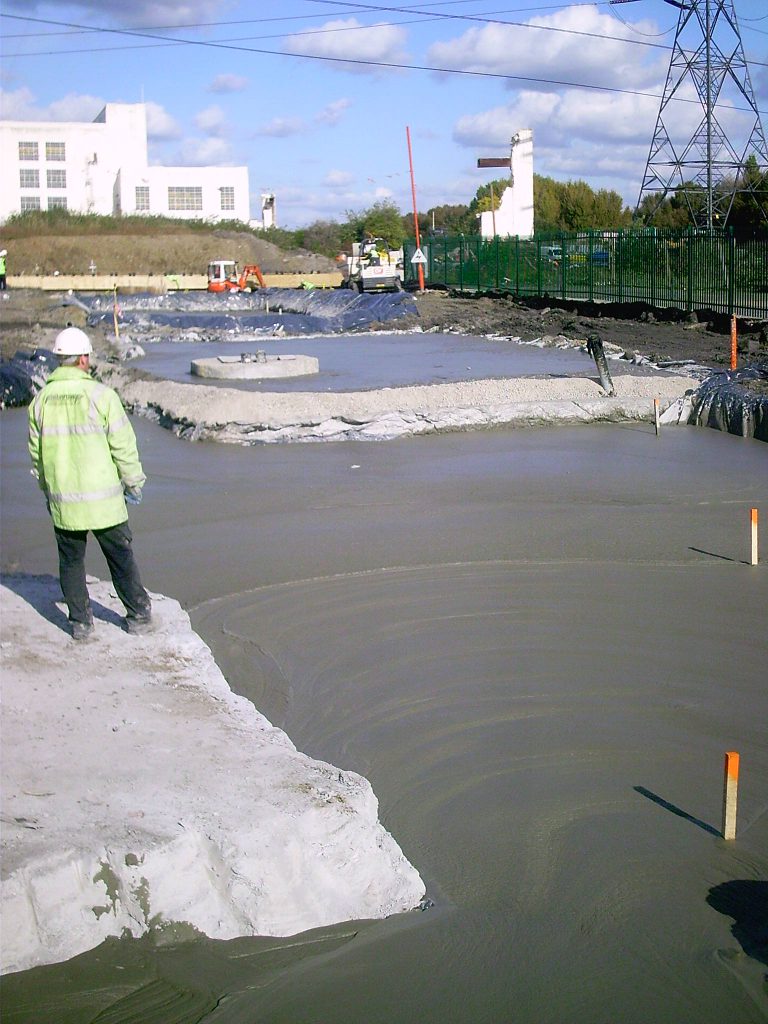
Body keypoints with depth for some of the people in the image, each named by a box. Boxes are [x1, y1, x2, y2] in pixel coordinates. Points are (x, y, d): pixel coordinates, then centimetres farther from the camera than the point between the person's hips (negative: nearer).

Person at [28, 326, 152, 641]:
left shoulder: (41, 400, -1)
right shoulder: (101, 395, -13)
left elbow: (36, 452, 8)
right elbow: (123, 445, -10)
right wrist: (133, 482, 3)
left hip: (62, 500, 3)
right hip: (103, 499, -3)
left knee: (71, 561, 14)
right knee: (121, 557, 10)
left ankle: (80, 622, 20)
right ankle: (139, 615, 20)